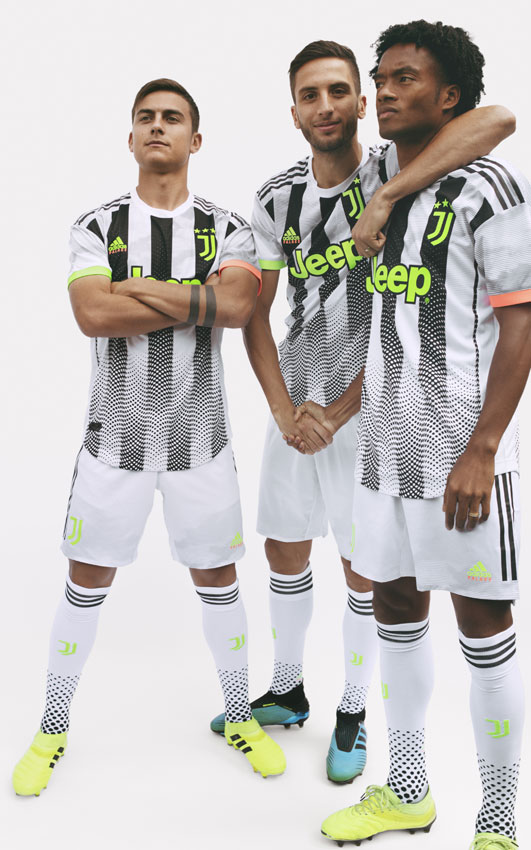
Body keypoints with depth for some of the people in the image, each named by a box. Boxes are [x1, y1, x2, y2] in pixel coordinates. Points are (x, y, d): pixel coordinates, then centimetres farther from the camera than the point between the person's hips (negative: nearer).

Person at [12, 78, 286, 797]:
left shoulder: (227, 230, 1)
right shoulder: (97, 226, 0)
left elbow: (237, 306, -20)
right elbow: (93, 314, -19)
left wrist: (137, 287, -18)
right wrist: (200, 300, -17)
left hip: (201, 435, 1)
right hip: (116, 435, 0)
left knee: (217, 580, 11)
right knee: (88, 583, 8)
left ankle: (240, 717, 32)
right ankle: (52, 731, 27)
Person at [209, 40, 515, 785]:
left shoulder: (393, 170, -11)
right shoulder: (278, 198, 1)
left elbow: (498, 120, -30)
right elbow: (254, 313, 0)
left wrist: (386, 194, -36)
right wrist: (286, 412, -10)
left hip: (368, 407, -4)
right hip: (295, 402, 5)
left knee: (364, 570, 7)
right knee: (285, 551, 16)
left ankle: (353, 714, 28)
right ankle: (287, 692, 37)